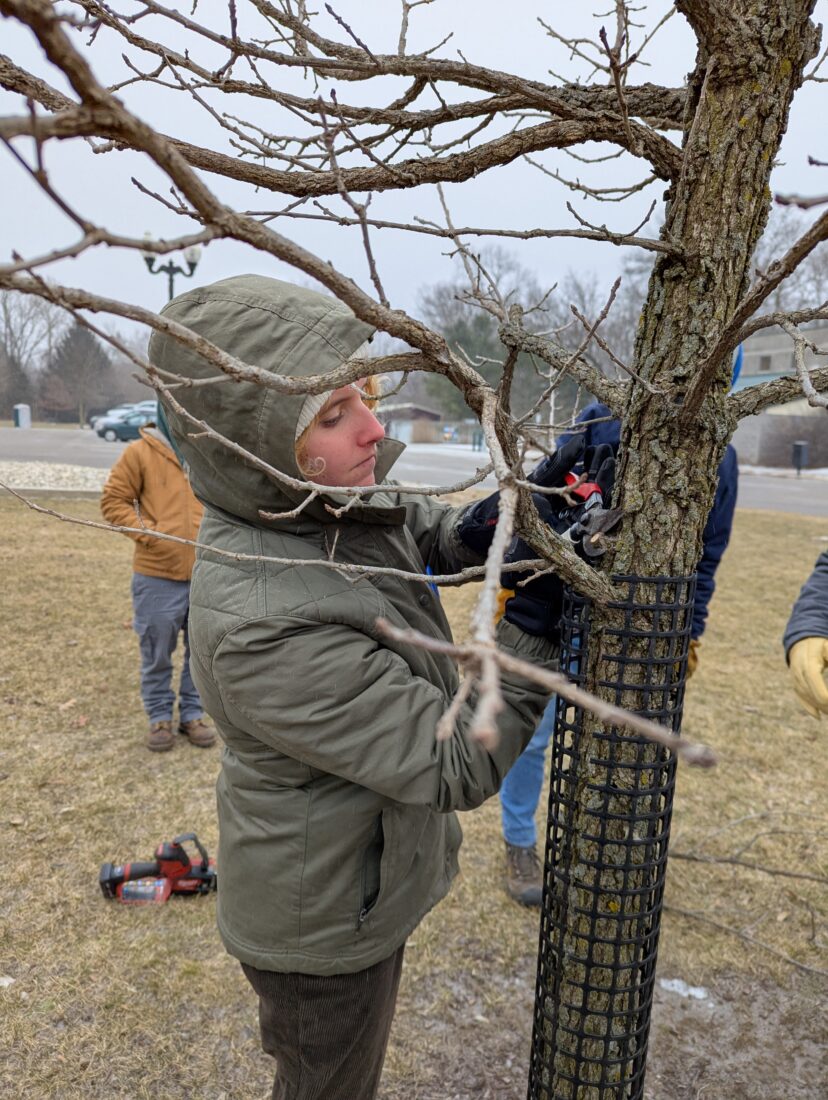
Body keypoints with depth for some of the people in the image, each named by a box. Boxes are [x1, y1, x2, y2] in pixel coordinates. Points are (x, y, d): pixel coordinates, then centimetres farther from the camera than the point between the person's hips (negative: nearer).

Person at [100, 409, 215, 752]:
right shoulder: (140, 452, -5)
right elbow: (113, 501, -2)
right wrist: (148, 533, -13)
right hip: (157, 575, -2)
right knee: (157, 654, 11)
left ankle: (192, 714, 30)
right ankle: (160, 717, 29)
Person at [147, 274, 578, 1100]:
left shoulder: (329, 499, -14)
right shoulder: (267, 627, -39)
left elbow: (429, 533, 5)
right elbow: (459, 768, -32)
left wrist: (502, 522, -16)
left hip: (364, 871, 8)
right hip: (325, 921, -7)